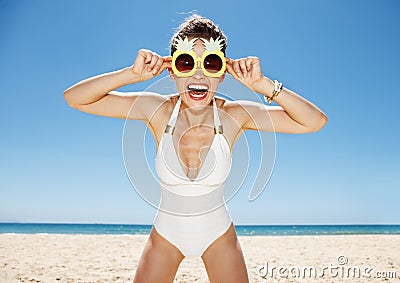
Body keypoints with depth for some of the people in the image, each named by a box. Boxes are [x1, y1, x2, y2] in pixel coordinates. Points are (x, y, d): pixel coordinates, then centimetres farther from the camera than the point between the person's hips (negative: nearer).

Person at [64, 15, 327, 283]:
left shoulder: (235, 115, -19)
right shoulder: (158, 109, -19)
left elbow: (315, 121, -21)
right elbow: (75, 98, -19)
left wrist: (263, 85, -32)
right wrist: (132, 74, -33)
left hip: (218, 234, 0)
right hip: (166, 233, 0)